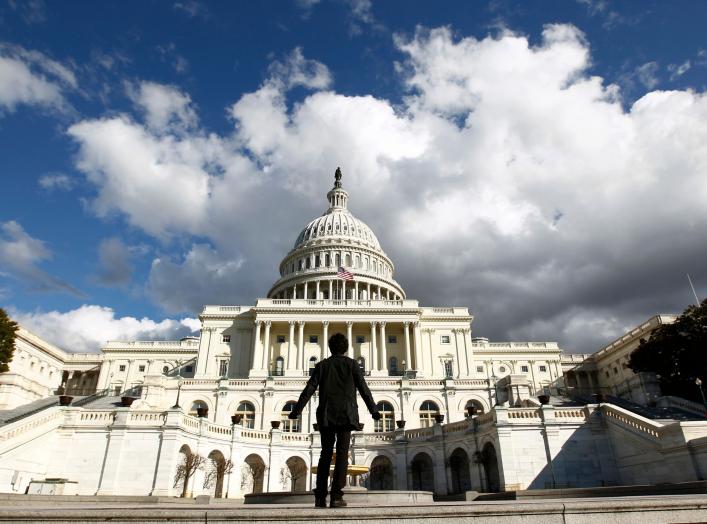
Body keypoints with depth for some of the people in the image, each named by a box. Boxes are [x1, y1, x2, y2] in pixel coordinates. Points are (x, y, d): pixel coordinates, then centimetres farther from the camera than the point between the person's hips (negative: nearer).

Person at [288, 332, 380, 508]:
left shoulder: (322, 365, 8)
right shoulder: (352, 364, 3)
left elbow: (309, 389, 2)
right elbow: (364, 389, 1)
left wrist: (296, 411, 4)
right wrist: (374, 411, 8)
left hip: (326, 415, 2)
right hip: (346, 414, -2)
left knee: (325, 453, 10)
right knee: (342, 453, 0)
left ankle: (320, 497, 8)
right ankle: (336, 496, -6)